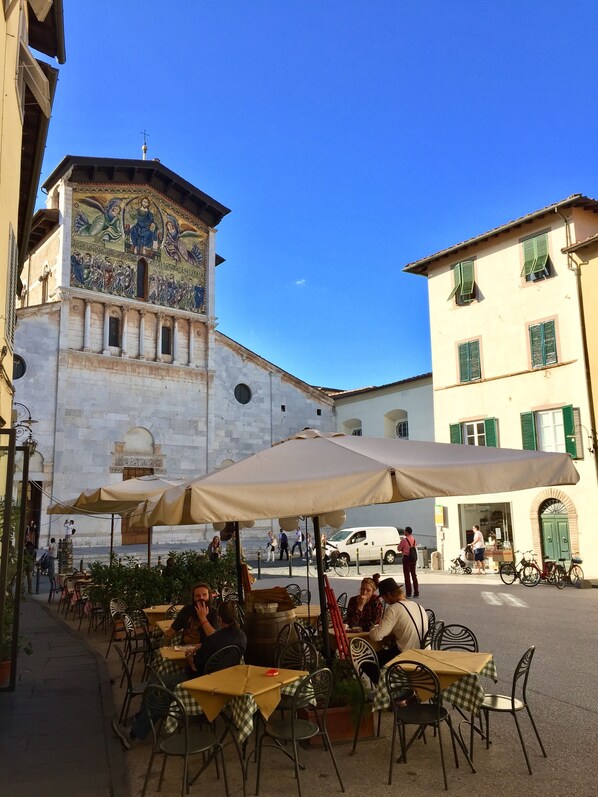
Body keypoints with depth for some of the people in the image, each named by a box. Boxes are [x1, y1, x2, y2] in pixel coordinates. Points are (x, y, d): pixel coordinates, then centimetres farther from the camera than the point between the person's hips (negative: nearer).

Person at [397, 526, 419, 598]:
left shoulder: (404, 540, -15)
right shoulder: (414, 539, 6)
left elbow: (399, 549, -5)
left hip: (406, 558, -6)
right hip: (413, 558, 6)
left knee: (407, 576, 0)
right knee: (414, 575, 12)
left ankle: (408, 593, 0)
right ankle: (416, 593, 12)